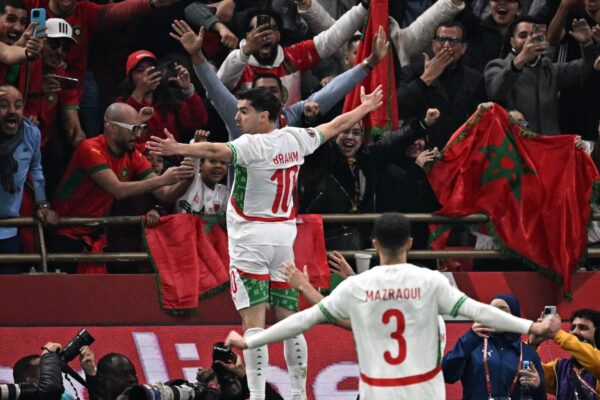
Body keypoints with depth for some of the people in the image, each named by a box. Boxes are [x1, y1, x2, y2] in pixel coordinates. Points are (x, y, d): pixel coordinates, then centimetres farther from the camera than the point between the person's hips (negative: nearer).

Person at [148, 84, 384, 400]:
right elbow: (336, 125, 22)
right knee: (289, 319, 11)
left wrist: (178, 149, -48)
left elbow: (215, 150, -34)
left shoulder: (252, 145, -14)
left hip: (251, 237, -7)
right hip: (284, 235, 7)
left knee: (253, 320, -11)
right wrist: (365, 109, 40)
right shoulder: (295, 139, 5)